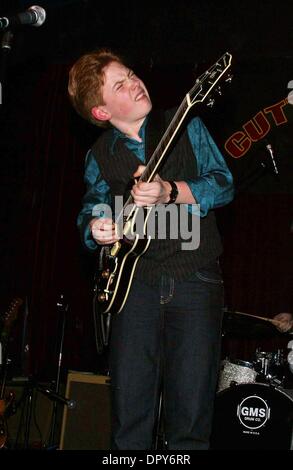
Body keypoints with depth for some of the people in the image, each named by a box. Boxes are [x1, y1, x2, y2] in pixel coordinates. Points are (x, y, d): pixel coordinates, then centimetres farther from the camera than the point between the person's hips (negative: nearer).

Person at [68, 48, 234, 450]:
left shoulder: (185, 125, 5)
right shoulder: (99, 156, 11)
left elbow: (224, 184, 0)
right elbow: (89, 210, 19)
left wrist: (170, 191, -16)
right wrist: (94, 228, -6)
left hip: (195, 277, -1)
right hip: (135, 278, 2)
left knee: (192, 403, -3)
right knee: (129, 404, -1)